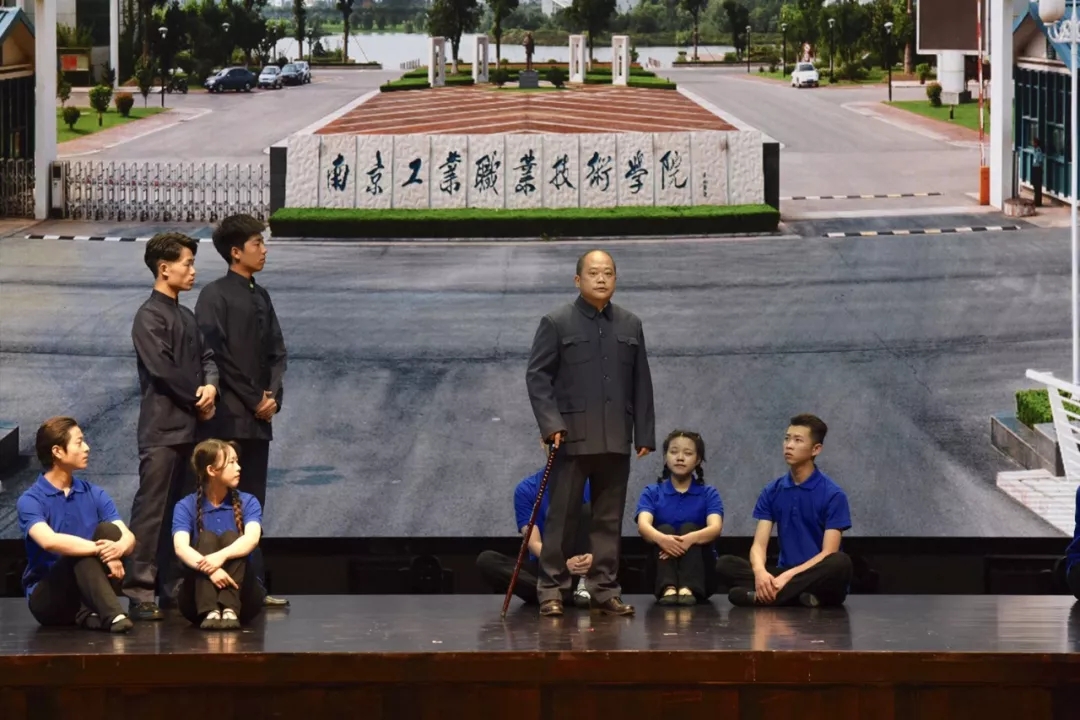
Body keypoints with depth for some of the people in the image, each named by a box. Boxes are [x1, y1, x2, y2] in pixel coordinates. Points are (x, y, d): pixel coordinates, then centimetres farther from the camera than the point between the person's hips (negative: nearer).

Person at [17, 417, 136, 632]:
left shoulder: (95, 494, 6)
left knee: (109, 530, -18)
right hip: (47, 597, -4)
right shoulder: (30, 501, -9)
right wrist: (100, 550, -37)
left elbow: (128, 536, -7)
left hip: (88, 590, 4)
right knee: (80, 554, -30)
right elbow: (49, 541, -29)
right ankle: (110, 614, -48)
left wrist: (119, 547, -32)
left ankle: (92, 613, -32)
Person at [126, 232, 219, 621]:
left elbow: (206, 356, 14)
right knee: (151, 508, -8)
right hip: (162, 427, -8)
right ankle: (139, 590, -8)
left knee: (179, 510, 11)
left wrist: (211, 386, -8)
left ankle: (171, 586, 16)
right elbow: (163, 369, -16)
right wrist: (198, 400, -6)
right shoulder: (150, 316, -9)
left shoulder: (186, 316, 16)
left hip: (189, 425, 8)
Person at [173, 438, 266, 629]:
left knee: (230, 537, -21)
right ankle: (210, 612, -45)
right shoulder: (186, 507, -1)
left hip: (242, 596, 1)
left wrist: (221, 556, -39)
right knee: (206, 538, -23)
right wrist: (209, 568, -40)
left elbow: (251, 539, -18)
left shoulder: (247, 502, 3)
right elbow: (180, 547, -20)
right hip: (197, 599, -1)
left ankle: (231, 610, -44)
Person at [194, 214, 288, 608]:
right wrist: (254, 400, -10)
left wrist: (272, 395, -1)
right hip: (228, 417, -7)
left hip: (259, 418, 7)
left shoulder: (260, 297, 15)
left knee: (253, 502, 8)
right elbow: (216, 355, -12)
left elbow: (277, 352, 16)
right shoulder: (215, 296, -7)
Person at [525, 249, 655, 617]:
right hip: (572, 437, -3)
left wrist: (645, 434, 7)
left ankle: (605, 590, 11)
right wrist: (551, 423, -14)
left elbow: (641, 384, 12)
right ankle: (551, 589, 4)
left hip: (616, 440, 4)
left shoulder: (631, 325, 12)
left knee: (610, 519, 6)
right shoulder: (556, 323, 1)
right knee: (562, 516, -1)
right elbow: (537, 376, -3)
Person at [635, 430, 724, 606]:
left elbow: (715, 528, -16)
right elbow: (643, 525, -15)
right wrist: (661, 539, -40)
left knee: (688, 529, -24)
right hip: (662, 574, 0)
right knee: (665, 530, -23)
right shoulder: (652, 492, 5)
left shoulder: (708, 494, 4)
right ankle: (668, 588, -48)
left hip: (700, 576, 0)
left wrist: (690, 538, -39)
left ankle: (689, 589, -48)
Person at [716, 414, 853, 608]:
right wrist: (760, 571, -26)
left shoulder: (833, 495, -5)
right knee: (725, 564, -19)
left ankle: (763, 596, -40)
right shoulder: (772, 492, 8)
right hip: (784, 573, 4)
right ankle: (799, 596, -35)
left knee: (840, 563, -39)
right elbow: (759, 544, -1)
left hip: (819, 580, -4)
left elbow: (829, 554, -13)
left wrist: (788, 576, -27)